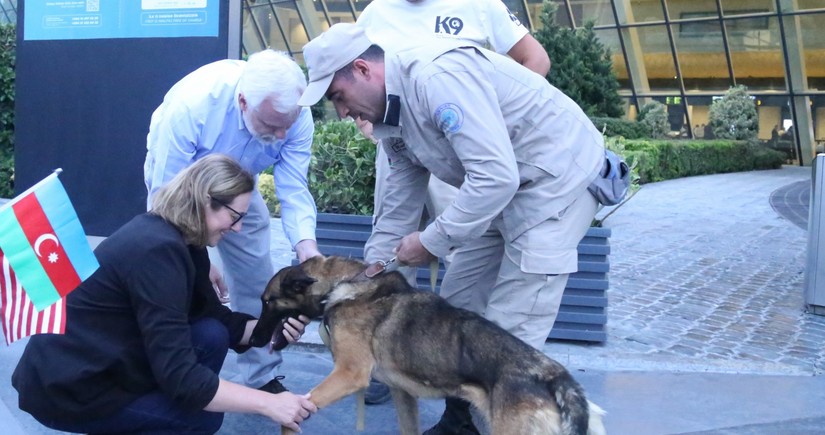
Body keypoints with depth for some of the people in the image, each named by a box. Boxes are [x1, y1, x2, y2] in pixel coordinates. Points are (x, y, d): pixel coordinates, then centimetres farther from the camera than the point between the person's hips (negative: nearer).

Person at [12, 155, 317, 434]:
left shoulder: (181, 239, 1)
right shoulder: (157, 250, -28)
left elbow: (217, 318, 8)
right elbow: (178, 378, -30)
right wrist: (267, 403, -28)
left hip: (106, 361, 9)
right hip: (67, 388, -9)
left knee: (211, 334, -7)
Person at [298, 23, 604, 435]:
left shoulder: (438, 76, -26)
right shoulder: (392, 110, 5)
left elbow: (496, 176, -31)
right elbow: (399, 199, 14)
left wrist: (432, 241, -21)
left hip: (557, 177, -10)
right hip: (509, 187, 10)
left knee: (510, 332, -10)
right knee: (458, 303, 13)